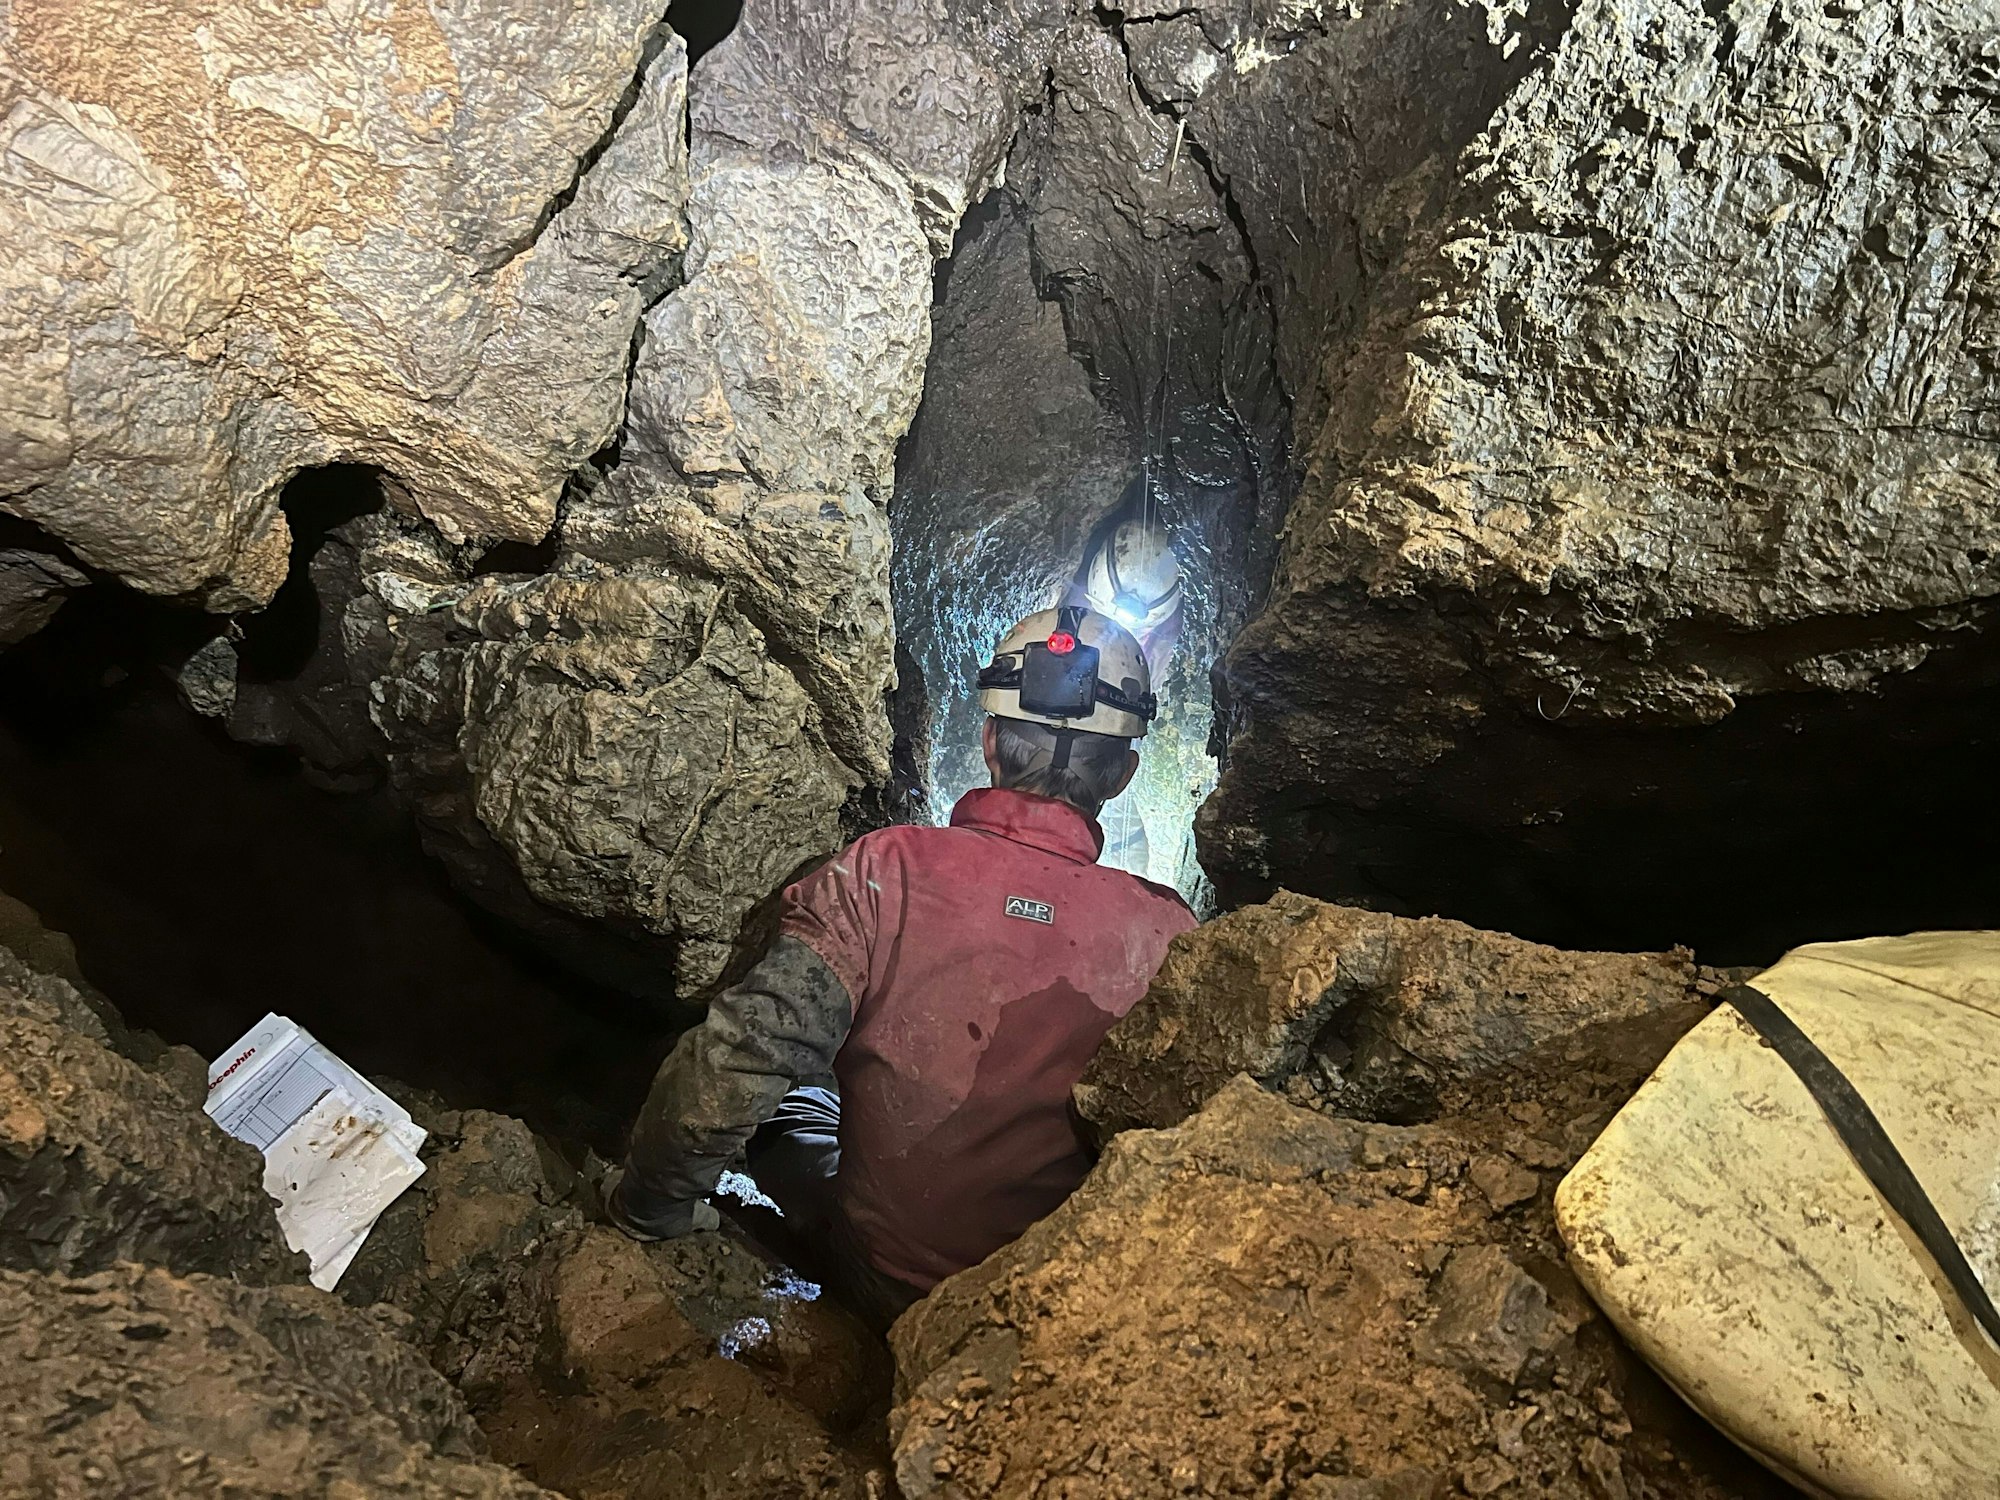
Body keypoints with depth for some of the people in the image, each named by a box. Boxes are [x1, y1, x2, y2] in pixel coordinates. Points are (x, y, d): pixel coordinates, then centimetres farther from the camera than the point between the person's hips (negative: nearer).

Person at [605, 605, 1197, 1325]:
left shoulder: (885, 871, -22)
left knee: (784, 1093, 22)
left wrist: (649, 1200, -7)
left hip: (880, 1287, -2)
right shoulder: (1169, 933, -17)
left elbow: (735, 1065, -25)